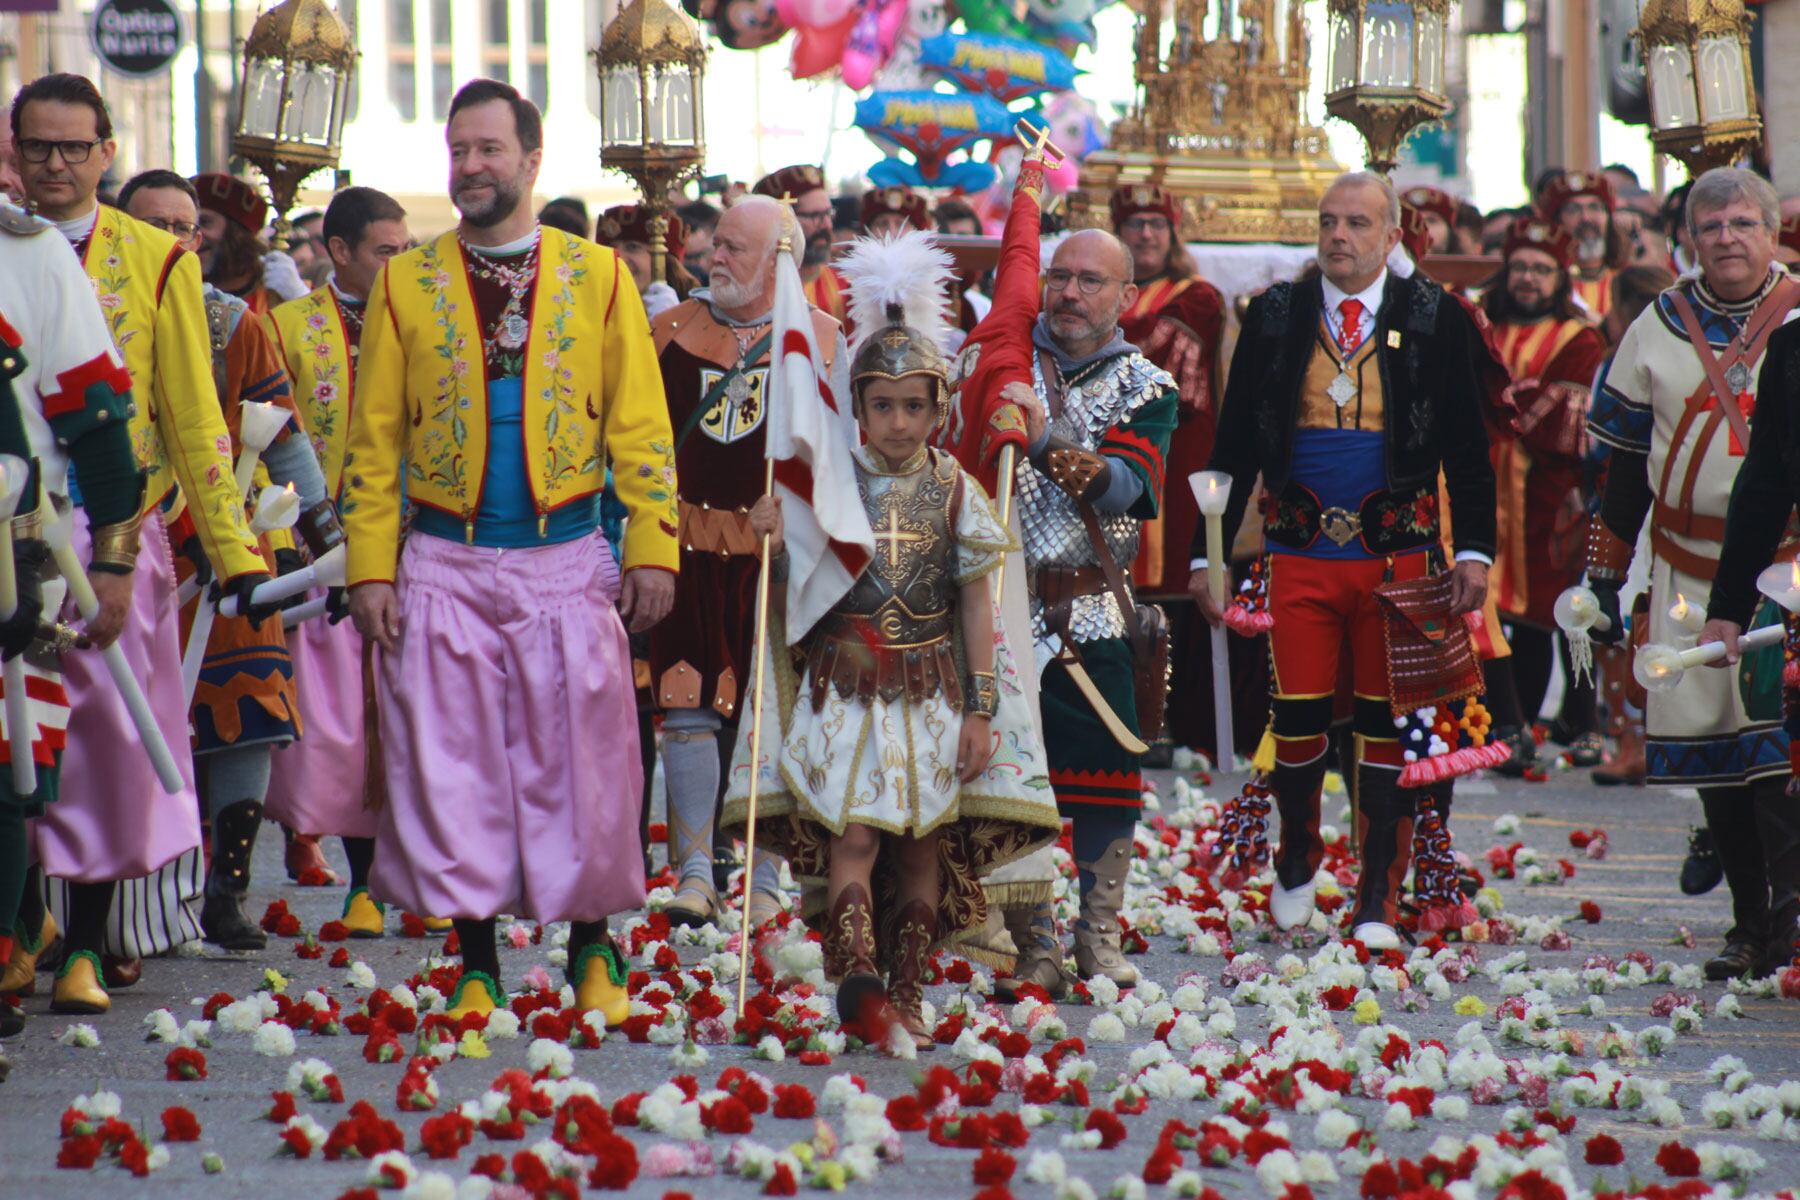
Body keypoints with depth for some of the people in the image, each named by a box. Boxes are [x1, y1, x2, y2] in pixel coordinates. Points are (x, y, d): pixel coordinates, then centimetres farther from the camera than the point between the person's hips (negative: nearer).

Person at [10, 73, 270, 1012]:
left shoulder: (156, 263, 5)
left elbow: (194, 420, 6)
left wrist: (236, 553, 0)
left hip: (116, 537, 0)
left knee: (107, 740, -1)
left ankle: (86, 950, 6)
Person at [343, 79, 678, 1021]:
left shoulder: (596, 277, 5)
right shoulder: (406, 283, 6)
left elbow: (641, 429, 3)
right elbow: (374, 441, 6)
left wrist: (653, 551, -6)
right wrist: (371, 568, -2)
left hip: (565, 563, -1)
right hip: (444, 567, 1)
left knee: (579, 763, -1)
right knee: (452, 768, 0)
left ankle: (592, 953, 15)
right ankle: (478, 968, 9)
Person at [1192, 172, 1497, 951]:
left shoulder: (1434, 320, 4)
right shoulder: (1276, 318, 7)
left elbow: (1467, 446, 5)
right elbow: (1233, 447, 9)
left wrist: (1475, 551, -4)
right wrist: (1207, 555, 4)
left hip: (1399, 556, -1)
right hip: (1301, 556, 1)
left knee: (1387, 725, 2)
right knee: (1297, 718, -2)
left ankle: (1378, 904, 9)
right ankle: (1297, 859, 25)